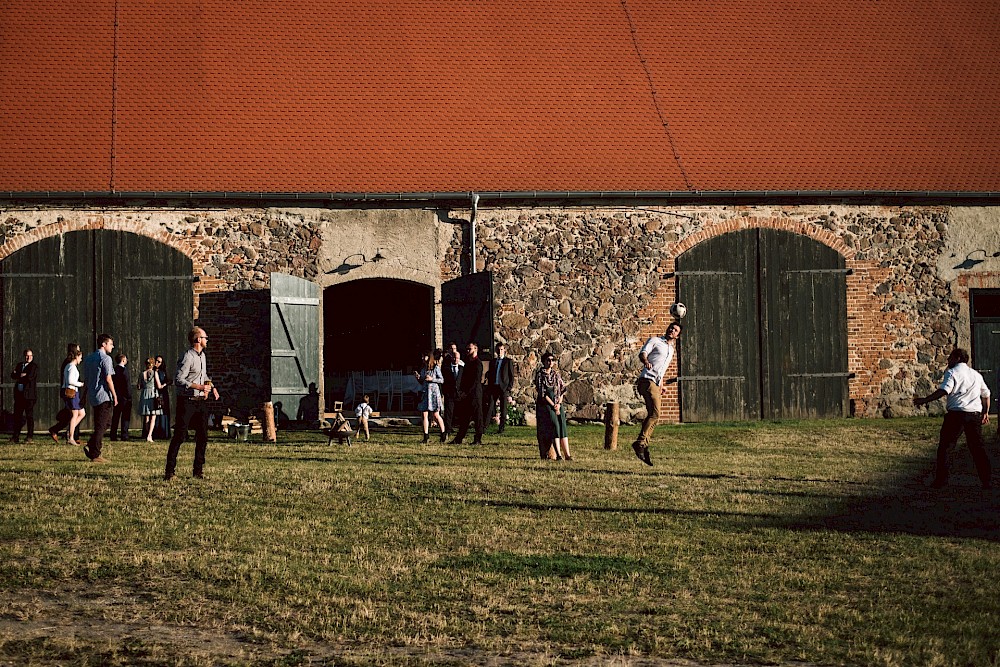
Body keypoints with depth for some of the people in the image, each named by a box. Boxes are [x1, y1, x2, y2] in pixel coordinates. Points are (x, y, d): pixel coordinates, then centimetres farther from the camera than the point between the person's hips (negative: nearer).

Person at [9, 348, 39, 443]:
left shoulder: (34, 366, -2)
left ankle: (30, 436, -1)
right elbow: (12, 375, 8)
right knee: (17, 415, 6)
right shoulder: (19, 364, 17)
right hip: (19, 394, 6)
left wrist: (18, 376, -4)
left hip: (29, 394, -6)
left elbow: (29, 377, -16)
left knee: (29, 416, -4)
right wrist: (21, 375, -12)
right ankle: (16, 436, 11)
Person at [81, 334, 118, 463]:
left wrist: (84, 396, 21)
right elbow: (108, 379, -16)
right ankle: (95, 455, -3)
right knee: (101, 426, -3)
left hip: (92, 397, 8)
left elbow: (85, 380, 17)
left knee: (106, 422, 20)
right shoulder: (105, 358, -11)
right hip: (104, 396, -8)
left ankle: (90, 446, 10)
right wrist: (114, 396, -11)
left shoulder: (88, 358, 14)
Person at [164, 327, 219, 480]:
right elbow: (178, 380, -21)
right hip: (186, 402, -8)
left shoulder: (202, 356, 14)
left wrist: (211, 387, 14)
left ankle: (198, 470, 14)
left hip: (200, 402, 8)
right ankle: (169, 471, 0)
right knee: (179, 436, -6)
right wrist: (199, 387, -25)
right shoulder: (188, 357, -15)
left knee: (203, 437, 6)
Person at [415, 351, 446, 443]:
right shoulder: (423, 369, 12)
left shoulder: (436, 368, -3)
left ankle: (443, 433, 16)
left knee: (436, 415, 0)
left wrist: (432, 379, -15)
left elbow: (442, 380, -3)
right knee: (425, 415, -1)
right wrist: (418, 377, 0)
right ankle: (426, 435, 2)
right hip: (424, 393, 5)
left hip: (433, 392, -5)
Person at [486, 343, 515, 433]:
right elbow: (489, 376, 17)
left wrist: (509, 388, -7)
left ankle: (501, 428, 6)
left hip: (503, 388, -3)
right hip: (493, 387, 3)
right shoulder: (492, 362, 16)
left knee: (503, 410, 1)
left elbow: (511, 376, 2)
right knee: (490, 407, -6)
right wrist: (488, 390, 11)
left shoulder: (508, 362, 4)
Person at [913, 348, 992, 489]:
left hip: (956, 413, -6)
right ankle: (986, 480, 8)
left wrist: (924, 400, -18)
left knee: (944, 447, 2)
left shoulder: (952, 373, -2)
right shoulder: (976, 374, 19)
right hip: (975, 414, 6)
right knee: (977, 447, 10)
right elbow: (986, 394, 24)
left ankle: (941, 479, -1)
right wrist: (986, 412, 35)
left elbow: (944, 391, -18)